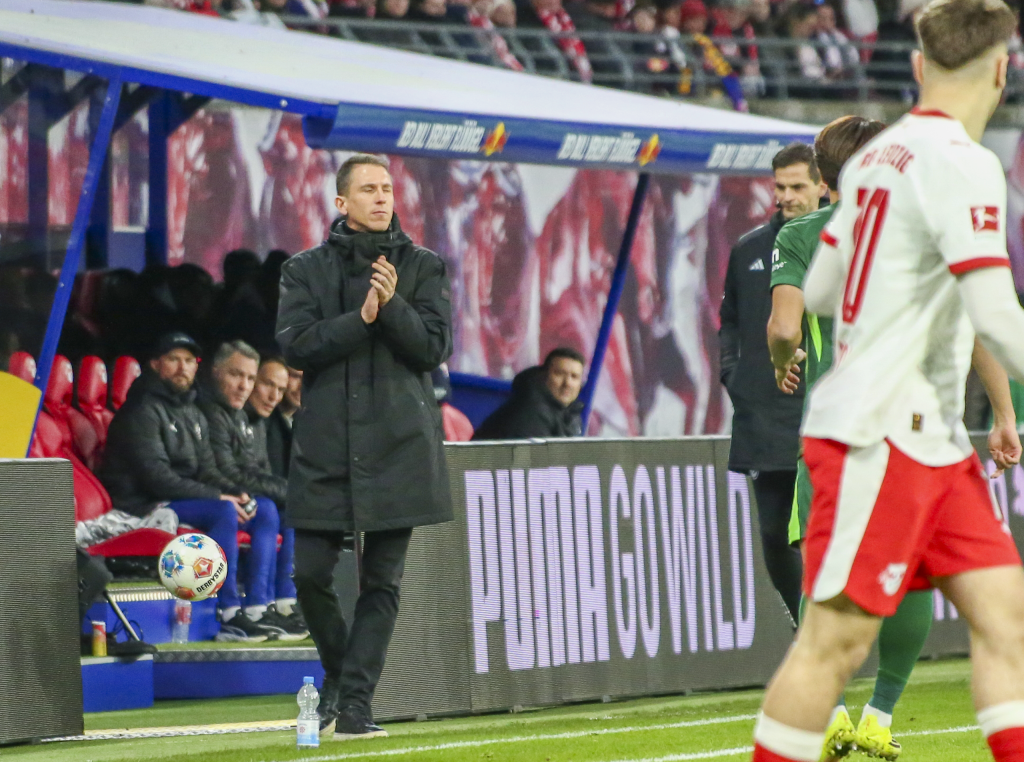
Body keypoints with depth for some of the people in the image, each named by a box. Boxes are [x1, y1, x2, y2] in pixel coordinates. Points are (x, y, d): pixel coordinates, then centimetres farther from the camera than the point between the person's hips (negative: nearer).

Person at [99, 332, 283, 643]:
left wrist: (236, 493, -4)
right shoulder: (143, 410, -11)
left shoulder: (193, 415, 18)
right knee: (224, 512, -31)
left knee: (265, 511, 1)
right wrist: (217, 497, -20)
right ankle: (229, 616, -36)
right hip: (145, 506, -10)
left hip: (186, 500, 10)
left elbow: (207, 470, 18)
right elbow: (157, 477, -19)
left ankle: (257, 607, -9)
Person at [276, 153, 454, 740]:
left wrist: (392, 305, -15)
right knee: (311, 574, -3)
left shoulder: (423, 268, 8)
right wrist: (361, 317, -15)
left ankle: (356, 704, 1)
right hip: (326, 445, 0)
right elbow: (296, 344, -4)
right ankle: (339, 672, 23)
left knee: (382, 582, -2)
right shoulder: (306, 270, 8)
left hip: (399, 446, 0)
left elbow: (435, 347, 0)